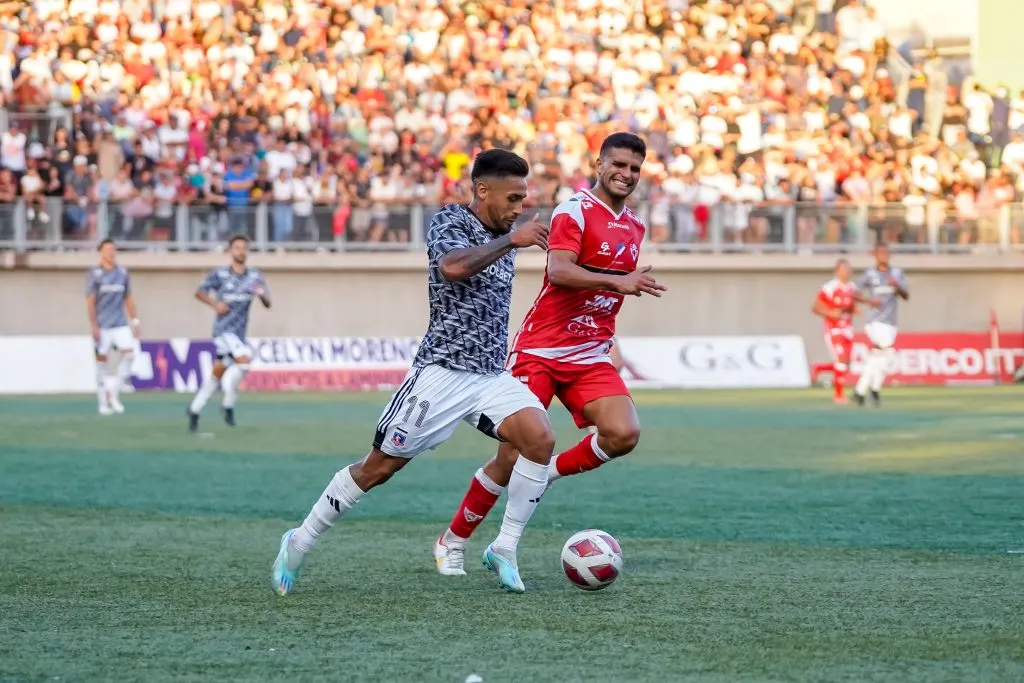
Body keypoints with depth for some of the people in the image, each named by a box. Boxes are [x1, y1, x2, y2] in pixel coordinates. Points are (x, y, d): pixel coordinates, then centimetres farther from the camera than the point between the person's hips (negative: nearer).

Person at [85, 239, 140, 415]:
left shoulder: (123, 273, 10)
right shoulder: (94, 274, -2)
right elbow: (90, 302, -5)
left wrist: (135, 321, 10)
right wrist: (94, 326, -11)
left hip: (120, 324, 3)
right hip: (102, 326, -3)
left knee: (129, 353, -14)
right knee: (102, 360, 0)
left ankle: (114, 392, -1)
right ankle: (103, 403, 7)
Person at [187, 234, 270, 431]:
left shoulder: (255, 276, 6)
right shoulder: (220, 274, -2)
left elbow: (267, 304, 3)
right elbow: (200, 292, 5)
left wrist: (262, 295, -21)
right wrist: (215, 304, -13)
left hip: (239, 332, 5)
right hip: (224, 327, -5)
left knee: (218, 371, 10)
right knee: (244, 359, -26)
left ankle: (194, 409, 24)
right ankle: (228, 403, -10)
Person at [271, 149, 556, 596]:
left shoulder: (501, 237, 14)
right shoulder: (449, 222, -9)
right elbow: (453, 266, -33)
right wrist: (511, 241, -28)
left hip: (491, 376, 6)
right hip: (441, 371, -6)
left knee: (540, 438, -19)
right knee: (379, 467, -1)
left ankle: (504, 550, -8)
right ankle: (300, 542, 17)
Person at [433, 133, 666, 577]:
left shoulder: (634, 227, 13)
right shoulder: (574, 211, -10)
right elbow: (559, 271, -26)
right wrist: (618, 281, -37)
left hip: (590, 357, 6)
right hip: (540, 351, -6)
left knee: (623, 434, -20)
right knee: (512, 457, -5)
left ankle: (549, 474, 5)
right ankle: (454, 540, 14)